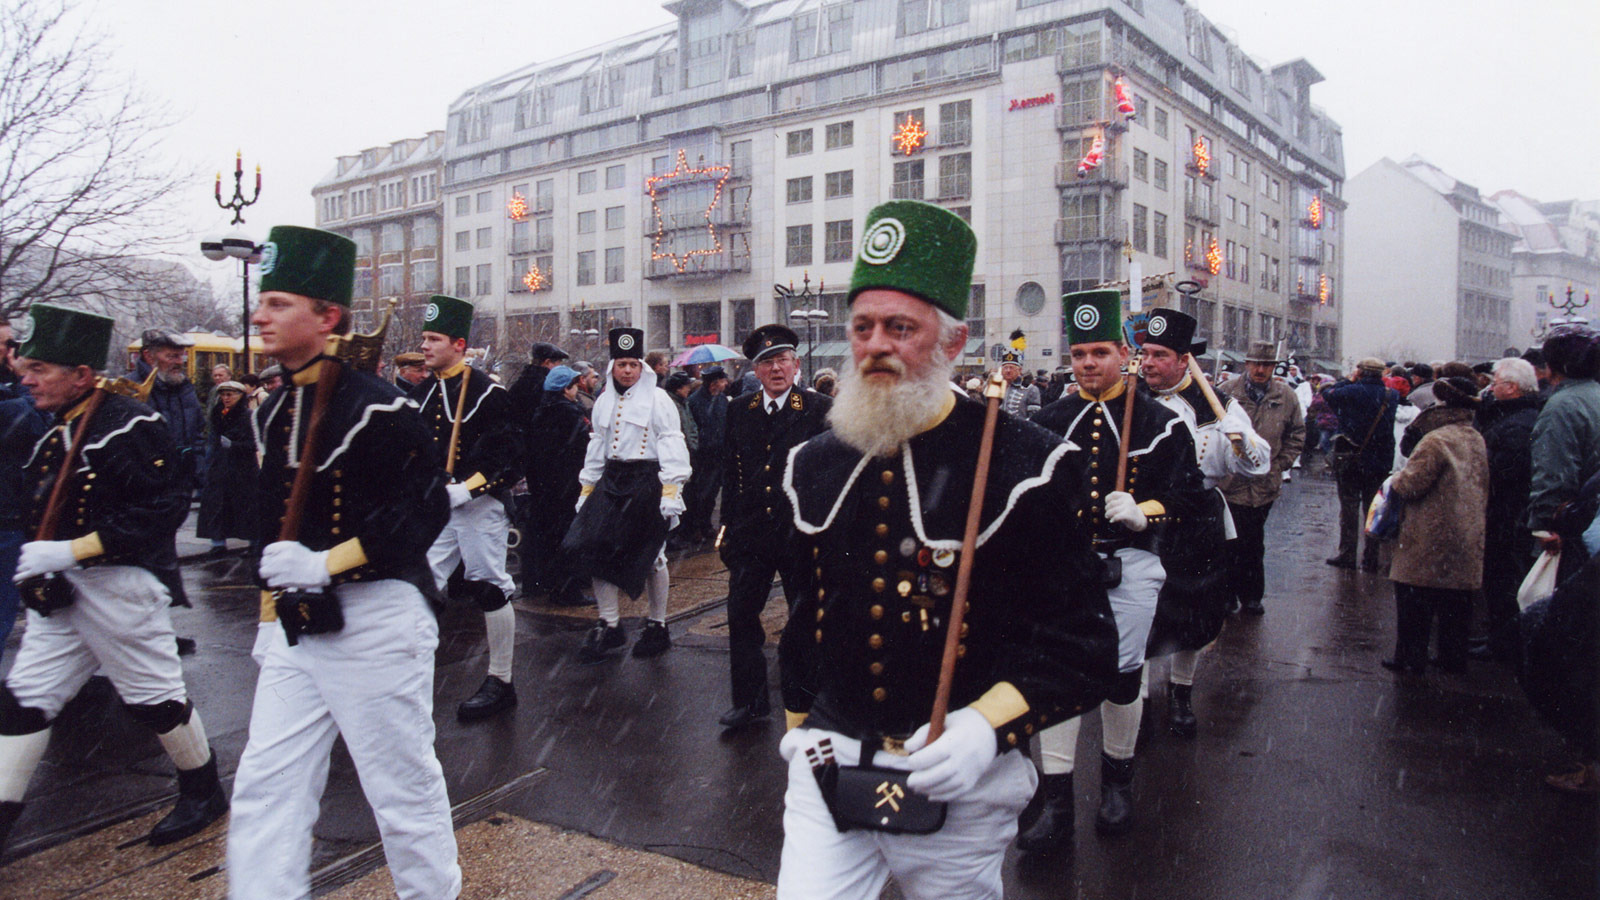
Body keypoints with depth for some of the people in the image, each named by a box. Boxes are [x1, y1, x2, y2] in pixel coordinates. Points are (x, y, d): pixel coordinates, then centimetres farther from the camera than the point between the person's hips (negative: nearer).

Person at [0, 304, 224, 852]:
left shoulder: (129, 426, -17)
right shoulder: (54, 430, 11)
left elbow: (161, 512, -23)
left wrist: (69, 552, -24)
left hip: (118, 589, -8)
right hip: (61, 593, 8)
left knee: (155, 698, 5)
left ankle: (204, 793, 24)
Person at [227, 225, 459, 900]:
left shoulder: (381, 407, -14)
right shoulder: (272, 412, 10)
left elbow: (427, 506, -18)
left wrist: (327, 563, -21)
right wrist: (275, 582, 17)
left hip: (376, 619, -7)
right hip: (292, 627, 7)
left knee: (404, 786, 7)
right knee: (264, 789, 10)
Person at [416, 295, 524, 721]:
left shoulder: (487, 392, -10)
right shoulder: (422, 392, 11)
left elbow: (509, 456, -13)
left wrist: (464, 489, -20)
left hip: (479, 506, -7)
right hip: (434, 506, 7)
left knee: (490, 588, 1)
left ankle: (500, 683, 12)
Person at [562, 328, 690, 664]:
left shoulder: (657, 399, -4)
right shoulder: (604, 402, 13)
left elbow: (672, 445, -9)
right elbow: (597, 446, 19)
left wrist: (671, 490, -16)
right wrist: (588, 487, 16)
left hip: (647, 481, -5)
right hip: (612, 481, 5)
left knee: (650, 555, 4)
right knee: (595, 548, -5)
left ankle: (657, 627, 20)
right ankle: (610, 626, 8)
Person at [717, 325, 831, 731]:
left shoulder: (820, 410, -6)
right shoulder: (739, 412, 7)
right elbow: (730, 471, 12)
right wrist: (731, 523, 8)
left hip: (801, 532, -4)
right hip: (750, 531, 4)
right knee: (741, 616, 8)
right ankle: (750, 701, 24)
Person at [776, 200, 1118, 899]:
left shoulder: (1023, 466, -12)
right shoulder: (813, 466, 3)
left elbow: (1082, 641, -11)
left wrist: (988, 726, -22)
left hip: (959, 785, -3)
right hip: (826, 769, 3)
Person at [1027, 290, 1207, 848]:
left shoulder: (1159, 422, 1)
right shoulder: (1051, 420, 6)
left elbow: (1191, 494, 2)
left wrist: (1143, 512, -16)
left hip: (1130, 565, -1)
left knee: (1123, 675, 5)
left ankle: (1117, 782, 32)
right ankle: (1056, 806, 6)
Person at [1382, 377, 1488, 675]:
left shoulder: (1436, 441, -19)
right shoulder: (1477, 441, 8)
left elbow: (1410, 485, -18)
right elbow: (1484, 491, 17)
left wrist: (1395, 480, 2)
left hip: (1431, 540, -8)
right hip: (1467, 537, 8)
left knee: (1414, 605, 3)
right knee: (1455, 605, 15)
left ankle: (1410, 659, 8)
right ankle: (1453, 659, 23)